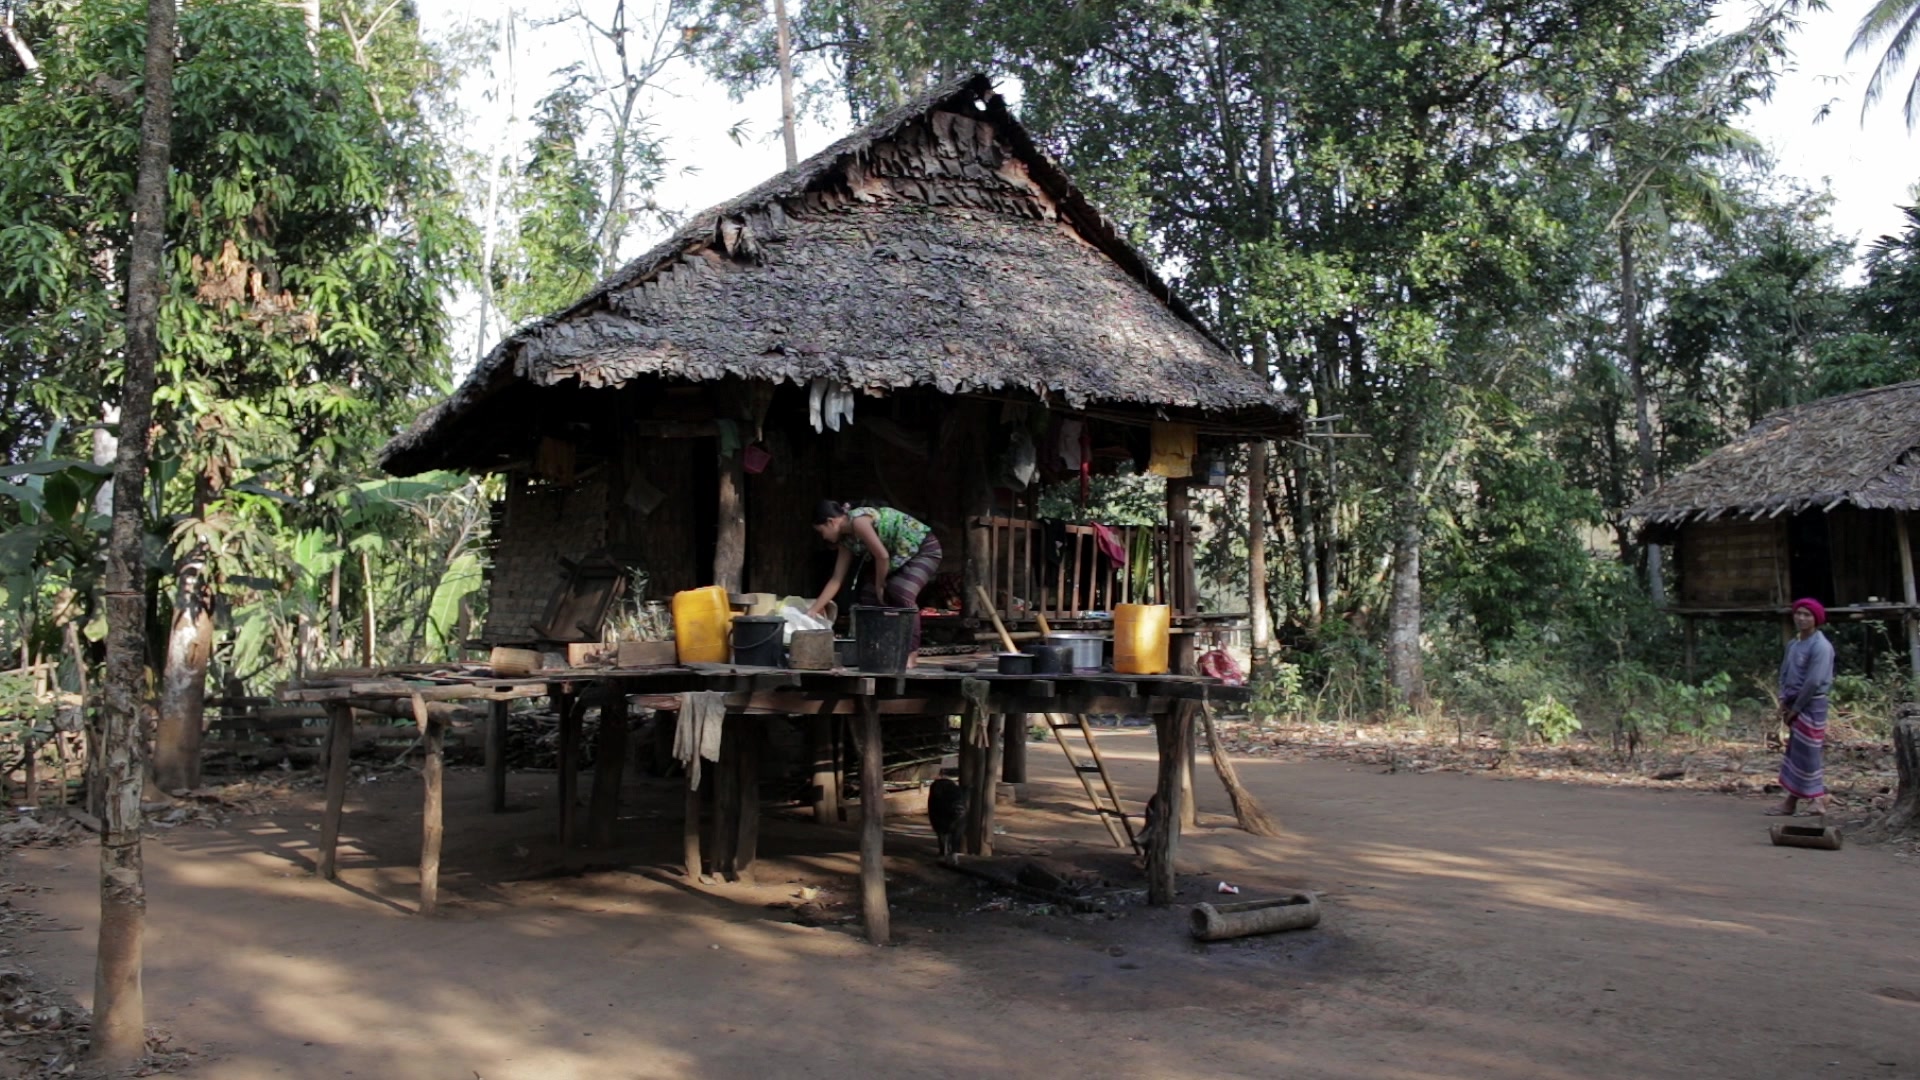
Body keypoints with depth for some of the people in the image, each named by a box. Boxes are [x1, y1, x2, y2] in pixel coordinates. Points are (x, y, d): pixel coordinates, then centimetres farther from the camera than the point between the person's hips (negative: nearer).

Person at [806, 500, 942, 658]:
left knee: (903, 595, -26)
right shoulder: (847, 540, 3)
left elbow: (882, 556, -27)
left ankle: (910, 654, -21)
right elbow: (836, 580, 6)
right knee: (870, 596, 1)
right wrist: (813, 610, 5)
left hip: (924, 549, -9)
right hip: (900, 555, 9)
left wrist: (879, 585, -12)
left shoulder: (858, 520, -25)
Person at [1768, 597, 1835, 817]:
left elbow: (1814, 681, -18)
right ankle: (1791, 800, 13)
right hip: (1794, 704, 8)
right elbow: (1784, 672, 15)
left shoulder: (1821, 646, -14)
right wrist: (1783, 701, 2)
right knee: (1794, 752, 9)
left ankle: (1817, 799, 4)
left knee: (1806, 753, -6)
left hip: (1811, 705, -8)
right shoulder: (1793, 644, 11)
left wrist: (1795, 708, -14)